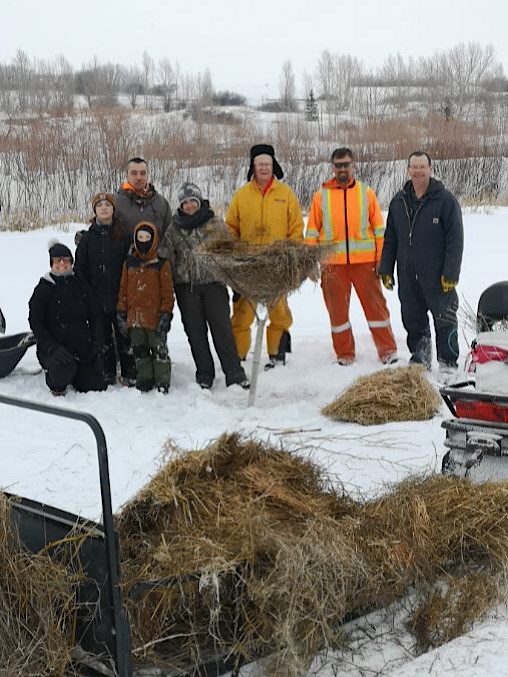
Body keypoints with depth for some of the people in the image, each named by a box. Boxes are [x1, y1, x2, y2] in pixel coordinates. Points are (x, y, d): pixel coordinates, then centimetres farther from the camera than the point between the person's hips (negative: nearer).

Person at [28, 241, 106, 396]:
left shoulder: (80, 285, 10)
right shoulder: (44, 288, -2)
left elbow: (95, 316, 14)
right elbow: (35, 323, -7)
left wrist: (97, 343, 0)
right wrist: (52, 348, -20)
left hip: (83, 347, 4)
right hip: (56, 347, -4)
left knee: (97, 388, -1)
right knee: (64, 368, -36)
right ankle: (56, 384, 1)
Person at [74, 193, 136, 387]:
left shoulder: (124, 235, 2)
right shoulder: (88, 237, 6)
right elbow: (80, 267, 6)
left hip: (119, 296, -2)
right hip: (97, 297, 2)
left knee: (124, 334, 1)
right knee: (102, 336, 8)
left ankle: (129, 374, 9)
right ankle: (107, 374, 17)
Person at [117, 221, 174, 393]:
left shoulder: (161, 264, -5)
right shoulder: (129, 263, 6)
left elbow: (167, 292, -4)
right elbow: (123, 289, 10)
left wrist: (165, 314, -9)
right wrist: (121, 312, 7)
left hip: (155, 316, -4)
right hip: (135, 316, 4)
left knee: (159, 349, 4)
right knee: (139, 350, 12)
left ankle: (162, 382, 13)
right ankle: (144, 380, 24)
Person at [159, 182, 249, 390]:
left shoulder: (216, 224, 5)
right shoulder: (174, 228, 8)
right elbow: (165, 255, 8)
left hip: (213, 283, -2)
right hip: (186, 287, 2)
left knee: (222, 328, -4)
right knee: (195, 332, 5)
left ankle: (234, 373, 1)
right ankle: (204, 374, 15)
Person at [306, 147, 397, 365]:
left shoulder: (366, 192, 6)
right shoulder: (321, 195, 7)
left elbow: (378, 228, 6)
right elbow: (312, 231, 7)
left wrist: (381, 258, 0)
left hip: (364, 260, -1)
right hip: (332, 263, 1)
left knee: (375, 304, 2)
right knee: (337, 309, 7)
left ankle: (388, 350, 11)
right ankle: (344, 354, 18)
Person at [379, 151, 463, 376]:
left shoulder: (445, 199, -5)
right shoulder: (399, 201, 10)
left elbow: (455, 239, -8)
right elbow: (390, 239, 16)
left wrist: (451, 273, -13)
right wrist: (386, 269, 11)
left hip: (437, 275, -5)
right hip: (407, 276, 5)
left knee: (444, 320, 1)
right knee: (412, 319, 11)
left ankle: (448, 362, 12)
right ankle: (420, 359, 25)